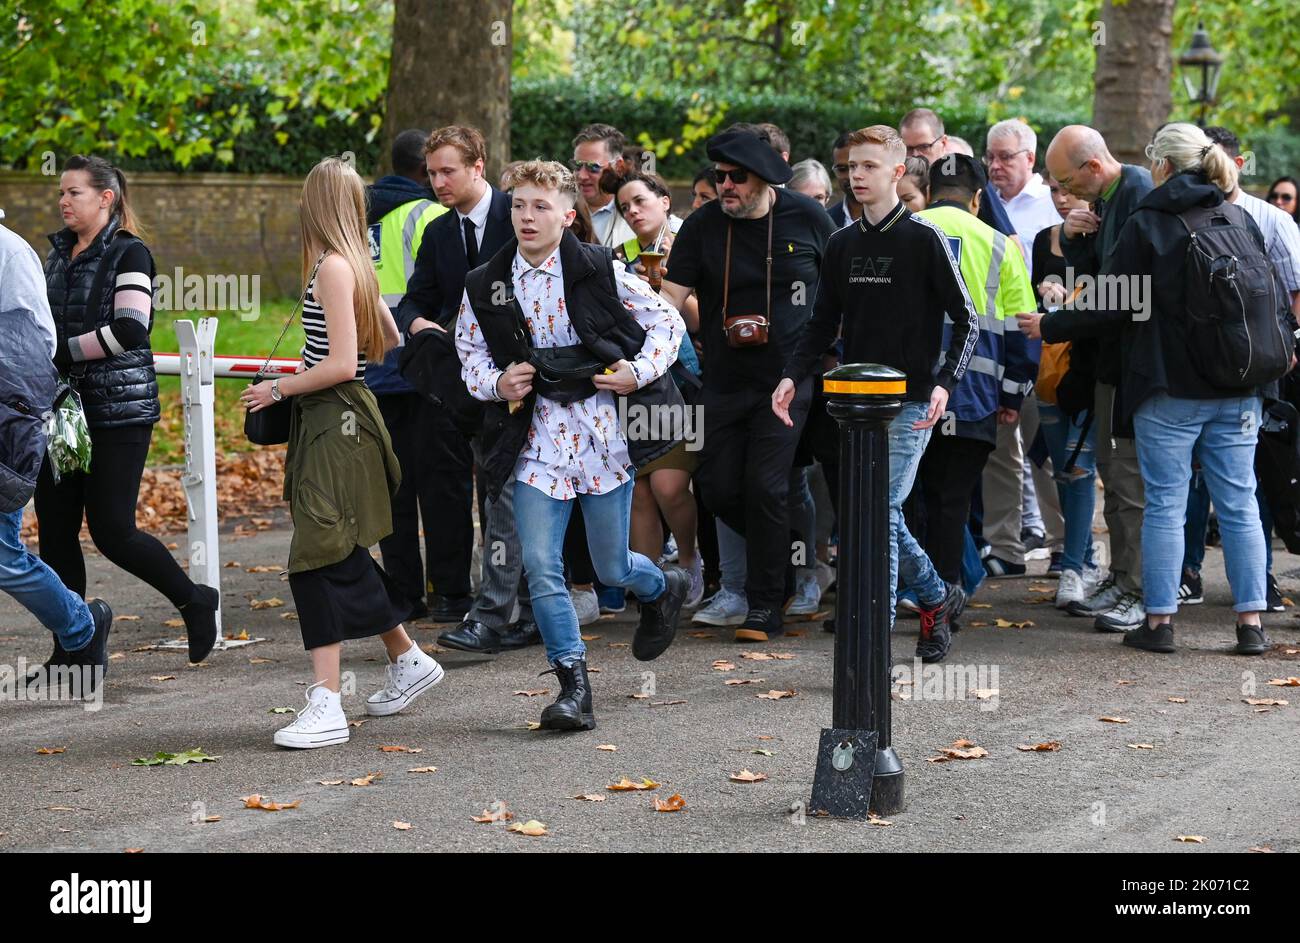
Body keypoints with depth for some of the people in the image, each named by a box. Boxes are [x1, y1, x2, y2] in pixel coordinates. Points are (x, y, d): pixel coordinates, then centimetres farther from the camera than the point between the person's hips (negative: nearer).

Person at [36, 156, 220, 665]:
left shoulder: (128, 254, -8)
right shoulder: (59, 251, 14)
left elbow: (129, 330, -20)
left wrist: (64, 351, -15)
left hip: (119, 411, -7)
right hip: (62, 408, 7)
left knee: (112, 531, -7)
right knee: (55, 530, 3)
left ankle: (195, 601, 16)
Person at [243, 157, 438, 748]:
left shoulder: (333, 266, -15)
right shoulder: (356, 265, 11)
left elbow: (342, 364, -21)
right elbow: (394, 345, 20)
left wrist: (279, 390, -10)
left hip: (336, 422, -10)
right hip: (332, 420, 10)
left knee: (320, 560, -11)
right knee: (342, 558, 17)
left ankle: (326, 706, -13)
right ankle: (407, 660, 30)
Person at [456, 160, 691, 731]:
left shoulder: (599, 271, -5)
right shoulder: (484, 287, 1)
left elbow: (666, 322, 3)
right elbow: (470, 354, 13)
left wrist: (640, 372, -12)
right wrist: (497, 384, -7)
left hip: (604, 432, -2)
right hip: (538, 438, 2)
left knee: (611, 567, 7)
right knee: (540, 566, -7)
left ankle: (663, 588, 43)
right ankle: (574, 688, 3)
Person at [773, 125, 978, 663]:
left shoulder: (924, 239, -6)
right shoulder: (842, 244, 11)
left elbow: (966, 321, -6)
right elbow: (823, 325, 15)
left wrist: (945, 383, -20)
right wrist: (793, 376, -1)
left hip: (910, 403, -6)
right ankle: (938, 598, 31)